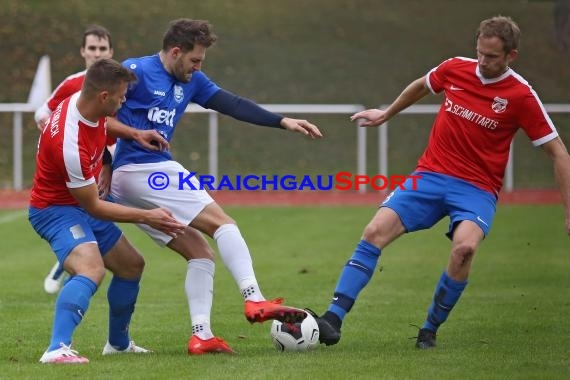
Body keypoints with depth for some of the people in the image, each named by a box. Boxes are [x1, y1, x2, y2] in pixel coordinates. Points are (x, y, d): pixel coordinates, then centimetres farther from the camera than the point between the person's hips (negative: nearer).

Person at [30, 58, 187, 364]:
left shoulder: (84, 100, -10)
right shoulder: (70, 145, -35)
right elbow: (93, 207, -22)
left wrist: (134, 134, 3)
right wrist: (146, 217, -17)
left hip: (81, 205, 10)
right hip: (56, 209, -10)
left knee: (131, 265, 20)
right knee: (92, 270, -36)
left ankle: (118, 343, 38)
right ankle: (57, 349, -44)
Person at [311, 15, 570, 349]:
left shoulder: (521, 96, -9)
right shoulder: (455, 69, 1)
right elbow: (421, 86, 25)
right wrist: (386, 114, 34)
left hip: (477, 188, -4)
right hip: (430, 175, 4)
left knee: (465, 246, -32)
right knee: (375, 231, -16)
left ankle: (430, 330, -11)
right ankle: (333, 318, -15)